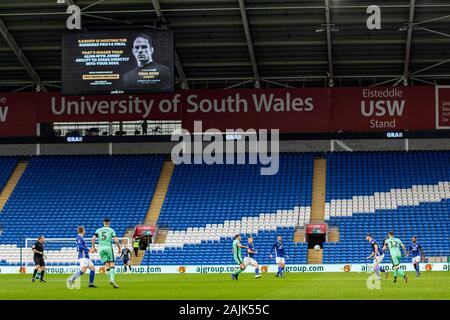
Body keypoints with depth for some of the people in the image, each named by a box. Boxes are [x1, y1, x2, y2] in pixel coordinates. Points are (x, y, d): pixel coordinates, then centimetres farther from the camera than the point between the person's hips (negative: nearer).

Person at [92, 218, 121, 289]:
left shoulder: (98, 230, 12)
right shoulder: (111, 230, 4)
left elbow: (93, 239, 0)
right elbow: (116, 240, -5)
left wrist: (93, 247, 11)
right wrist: (119, 248, 8)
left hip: (101, 248, 3)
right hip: (108, 247, -3)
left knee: (107, 266, 6)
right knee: (112, 265, -3)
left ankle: (110, 280, -7)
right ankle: (113, 280, -21)